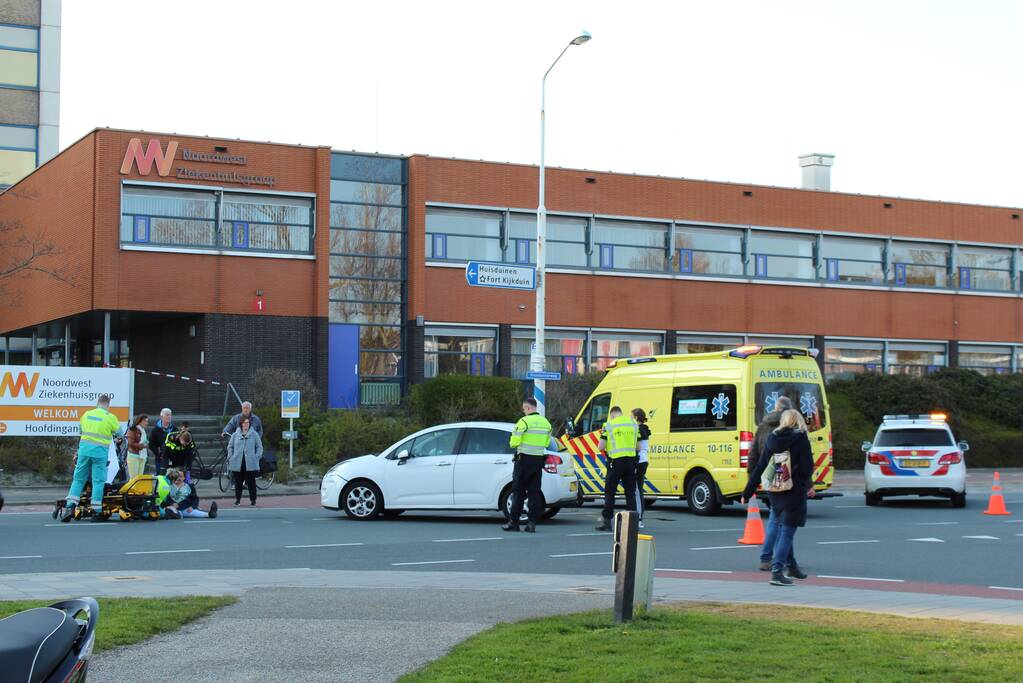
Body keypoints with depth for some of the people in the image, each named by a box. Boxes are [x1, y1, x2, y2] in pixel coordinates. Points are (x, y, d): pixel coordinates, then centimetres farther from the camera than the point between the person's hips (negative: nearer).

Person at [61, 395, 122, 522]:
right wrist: (116, 439, 33)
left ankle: (70, 506, -1)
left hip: (84, 449, 3)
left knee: (78, 479, 10)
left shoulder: (86, 414, 11)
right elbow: (119, 434, 10)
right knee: (98, 481, 2)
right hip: (100, 451, -3)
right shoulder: (110, 417, -1)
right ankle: (96, 512, 1)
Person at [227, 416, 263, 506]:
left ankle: (253, 499, 10)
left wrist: (257, 457, -7)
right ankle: (237, 499, 18)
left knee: (251, 482, 1)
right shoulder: (235, 435, 8)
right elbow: (230, 447, 14)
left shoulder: (254, 434, 4)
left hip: (250, 464, -1)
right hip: (237, 464, 2)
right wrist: (230, 457, 2)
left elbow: (259, 447, 5)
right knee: (238, 482, 7)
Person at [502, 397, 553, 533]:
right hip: (539, 459, 6)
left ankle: (513, 522, 1)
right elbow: (547, 443, 15)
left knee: (518, 491, 0)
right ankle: (532, 523, 3)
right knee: (534, 492, 7)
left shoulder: (524, 421, -13)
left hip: (524, 460, -6)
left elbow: (514, 442, -13)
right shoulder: (546, 423, 10)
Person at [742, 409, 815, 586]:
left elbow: (759, 468, 7)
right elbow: (807, 467, -9)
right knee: (787, 530, -4)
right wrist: (808, 485, 13)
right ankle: (776, 571, -12)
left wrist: (747, 493, 11)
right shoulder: (801, 439, -7)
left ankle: (791, 566, 33)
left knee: (781, 528, 20)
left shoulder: (772, 439, 7)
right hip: (794, 490, -5)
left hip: (774, 491, 5)